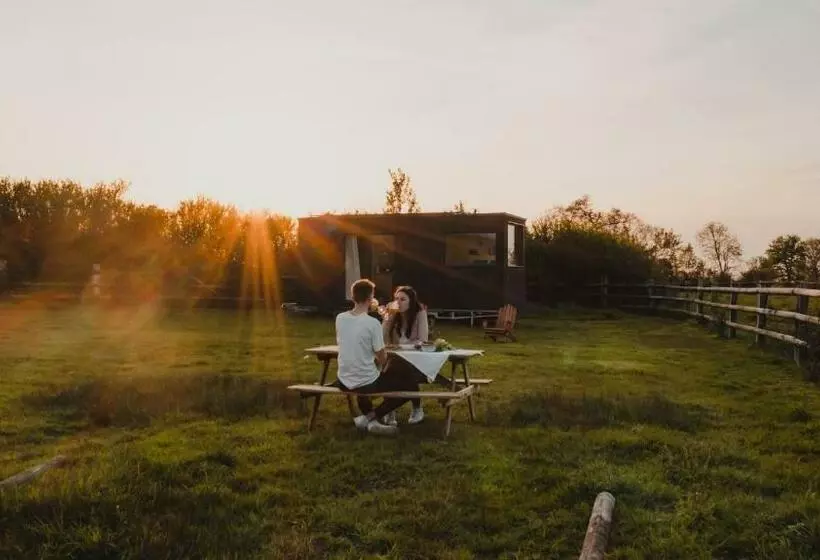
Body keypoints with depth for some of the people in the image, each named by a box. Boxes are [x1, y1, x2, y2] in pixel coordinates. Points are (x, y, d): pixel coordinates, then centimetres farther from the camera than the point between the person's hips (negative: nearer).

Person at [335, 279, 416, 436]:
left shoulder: (340, 318, -2)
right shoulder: (372, 323, -18)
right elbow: (382, 359, -11)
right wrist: (378, 364, 12)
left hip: (344, 381, 6)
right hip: (366, 382, -6)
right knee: (411, 386, 11)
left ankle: (367, 415, 23)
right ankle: (369, 417, 4)